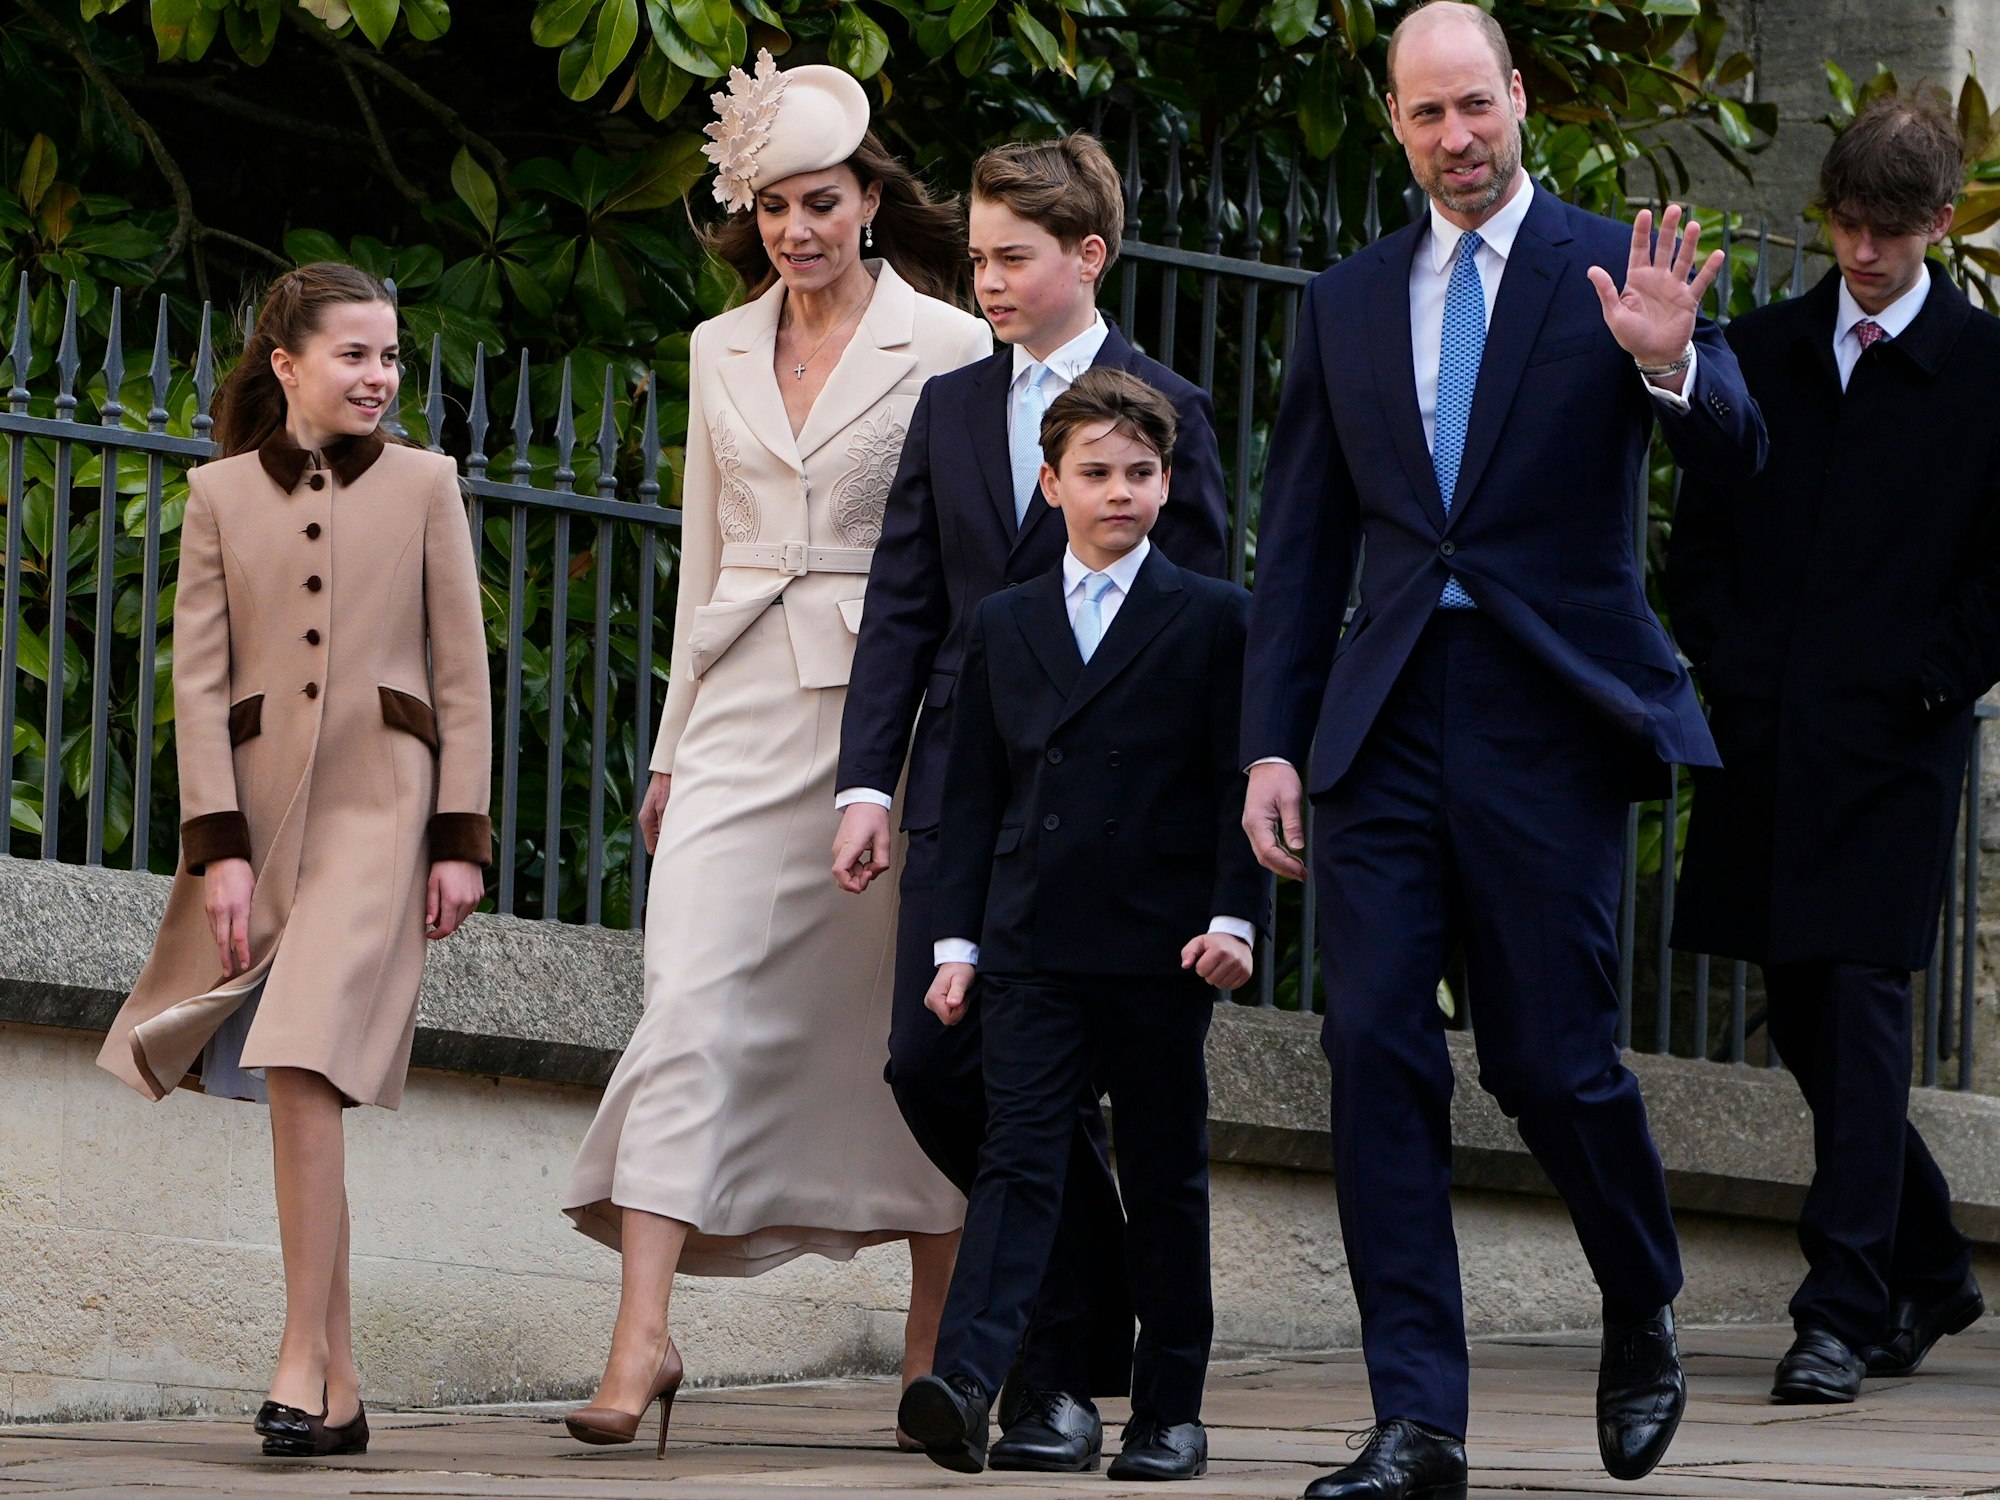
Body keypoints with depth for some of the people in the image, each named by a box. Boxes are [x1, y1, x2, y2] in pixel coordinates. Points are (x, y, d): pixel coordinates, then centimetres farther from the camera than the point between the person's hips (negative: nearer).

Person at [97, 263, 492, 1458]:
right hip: (259, 803, 3)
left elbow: (462, 672, 6)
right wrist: (218, 848, -5)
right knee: (298, 1085, 4)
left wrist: (461, 837, 0)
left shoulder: (423, 484, 7)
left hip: (377, 802, -3)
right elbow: (200, 678, 5)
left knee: (304, 1066, -19)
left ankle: (304, 1360, -18)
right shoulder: (222, 495, 9)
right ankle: (341, 1384, 9)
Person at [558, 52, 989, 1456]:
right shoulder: (720, 352, 13)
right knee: (693, 1002, -11)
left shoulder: (948, 349, -1)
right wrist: (674, 746, 16)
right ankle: (642, 1337, -18)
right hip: (745, 709, 3)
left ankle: (935, 1351, 12)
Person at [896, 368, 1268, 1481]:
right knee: (1020, 1161, -9)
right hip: (1035, 949, 2)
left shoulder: (1215, 619, 4)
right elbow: (975, 795, 13)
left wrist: (1236, 917, -10)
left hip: (1161, 951, -2)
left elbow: (1243, 782, 0)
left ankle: (1171, 1410, 11)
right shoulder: (1005, 626, 13)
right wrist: (959, 939, 7)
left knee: (1166, 1180, 5)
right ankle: (966, 1383, -23)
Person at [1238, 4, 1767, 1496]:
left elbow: (1736, 455, -9)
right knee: (1377, 1054, -6)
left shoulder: (1615, 270, 2)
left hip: (1548, 722, -3)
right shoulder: (1348, 304, 13)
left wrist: (1668, 365, -29)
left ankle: (1644, 1318, 28)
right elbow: (1300, 547, 15)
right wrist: (1275, 744, 8)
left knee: (1554, 1060, -1)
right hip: (1386, 728, 3)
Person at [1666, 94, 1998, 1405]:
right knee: (1802, 1015, 9)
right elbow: (1702, 537, 15)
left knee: (1863, 1012, -10)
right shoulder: (1761, 352, 12)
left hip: (1893, 746, -5)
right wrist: (1727, 673, 3)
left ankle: (1846, 1314, -10)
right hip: (1767, 741, 5)